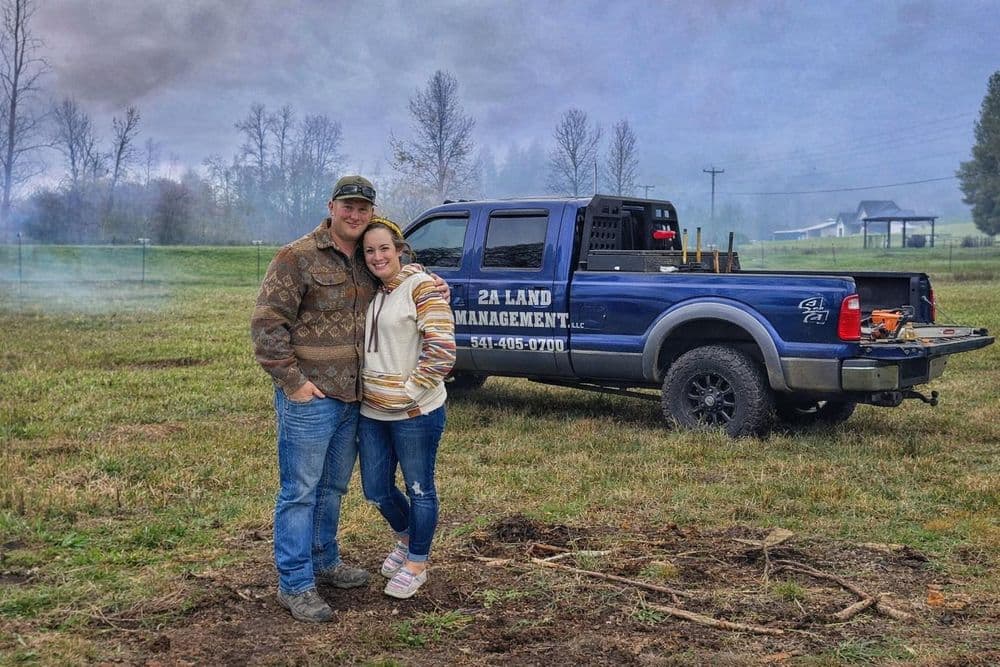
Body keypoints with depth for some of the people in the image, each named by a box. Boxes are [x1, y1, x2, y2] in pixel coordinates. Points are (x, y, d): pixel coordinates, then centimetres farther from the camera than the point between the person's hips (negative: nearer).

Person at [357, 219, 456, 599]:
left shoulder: (421, 287, -12)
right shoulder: (369, 292, 8)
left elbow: (442, 350, -18)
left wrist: (408, 391, -16)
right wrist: (363, 390, 10)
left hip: (415, 412, -7)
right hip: (372, 412, 7)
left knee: (419, 489, 8)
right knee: (375, 490, 15)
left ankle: (416, 565, 25)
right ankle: (405, 538, 43)